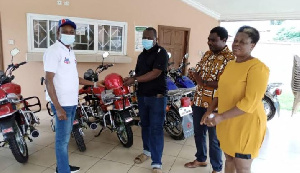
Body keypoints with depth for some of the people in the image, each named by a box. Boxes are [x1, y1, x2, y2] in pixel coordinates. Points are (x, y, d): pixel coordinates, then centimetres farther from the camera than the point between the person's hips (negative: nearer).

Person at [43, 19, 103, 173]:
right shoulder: (54, 51, -13)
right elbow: (49, 81, -18)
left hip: (72, 102, 9)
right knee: (62, 139, 0)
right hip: (62, 104, -9)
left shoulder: (70, 51, 14)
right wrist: (58, 107, -23)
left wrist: (93, 84, 22)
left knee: (65, 136, 19)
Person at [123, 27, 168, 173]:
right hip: (142, 95, 7)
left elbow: (155, 74, -20)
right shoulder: (142, 55, 15)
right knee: (145, 125, 17)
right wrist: (130, 79, -6)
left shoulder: (161, 53, -9)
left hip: (157, 96, -7)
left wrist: (134, 80, -18)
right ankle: (147, 151, 36)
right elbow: (138, 73, 16)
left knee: (156, 128, -5)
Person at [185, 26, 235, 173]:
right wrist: (194, 75, -6)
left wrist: (202, 82, -24)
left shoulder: (230, 59, -16)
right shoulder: (207, 54, 9)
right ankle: (201, 159, 43)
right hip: (199, 100, 8)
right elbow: (198, 71, 17)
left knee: (214, 139, 8)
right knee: (198, 133, 21)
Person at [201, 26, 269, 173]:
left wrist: (220, 117, -25)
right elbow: (221, 91, 14)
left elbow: (250, 103, -25)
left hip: (245, 124, -8)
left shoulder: (257, 67, -17)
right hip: (227, 123, 8)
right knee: (229, 159, 21)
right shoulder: (230, 64, 10)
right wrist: (209, 111, 1)